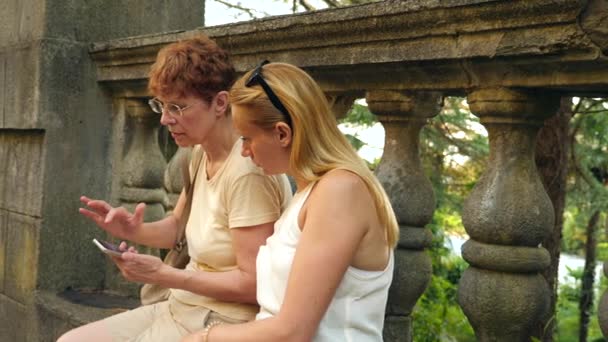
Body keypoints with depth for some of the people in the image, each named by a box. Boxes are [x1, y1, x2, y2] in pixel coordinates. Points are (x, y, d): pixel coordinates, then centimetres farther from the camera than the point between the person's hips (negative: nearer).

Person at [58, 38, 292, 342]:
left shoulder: (247, 172, -24)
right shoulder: (201, 153, 5)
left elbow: (254, 284, -22)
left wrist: (164, 275, -20)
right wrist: (134, 230, -4)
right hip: (183, 307, 9)